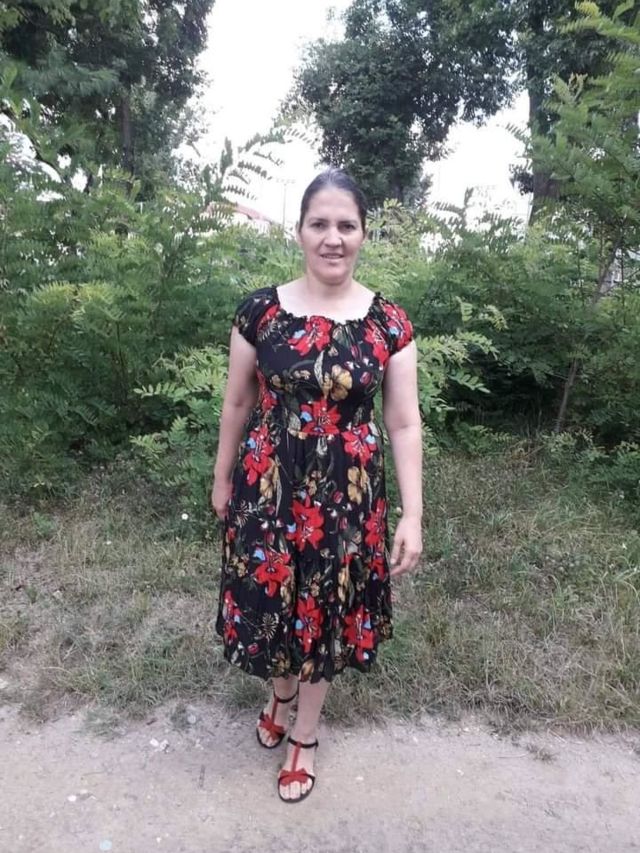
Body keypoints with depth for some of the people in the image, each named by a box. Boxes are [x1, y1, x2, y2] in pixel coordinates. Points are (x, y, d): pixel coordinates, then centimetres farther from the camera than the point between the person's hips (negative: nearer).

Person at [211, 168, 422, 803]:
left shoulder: (388, 322, -6)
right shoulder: (260, 310, -5)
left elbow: (404, 423, -4)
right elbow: (236, 403, 4)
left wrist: (412, 515, -6)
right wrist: (221, 482, 11)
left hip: (346, 494, 0)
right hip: (267, 486, 1)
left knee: (325, 607, 15)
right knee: (269, 598, 15)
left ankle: (304, 735, 41)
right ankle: (280, 692, 51)